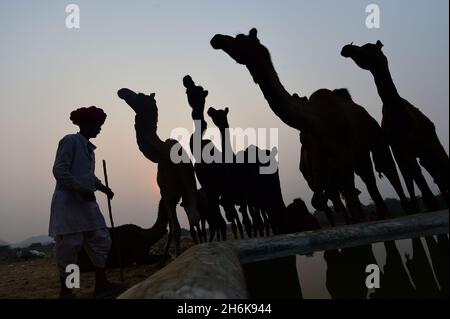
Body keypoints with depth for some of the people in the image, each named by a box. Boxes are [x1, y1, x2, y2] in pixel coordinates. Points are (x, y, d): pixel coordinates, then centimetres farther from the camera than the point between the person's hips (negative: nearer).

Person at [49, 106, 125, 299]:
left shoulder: (88, 146, 18)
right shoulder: (70, 141, -7)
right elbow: (59, 171, -17)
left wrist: (102, 188, 14)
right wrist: (82, 189, -20)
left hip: (86, 203, 9)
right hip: (68, 203, -9)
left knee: (100, 240, 5)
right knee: (69, 245, -3)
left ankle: (101, 284, 11)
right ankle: (65, 290, 10)